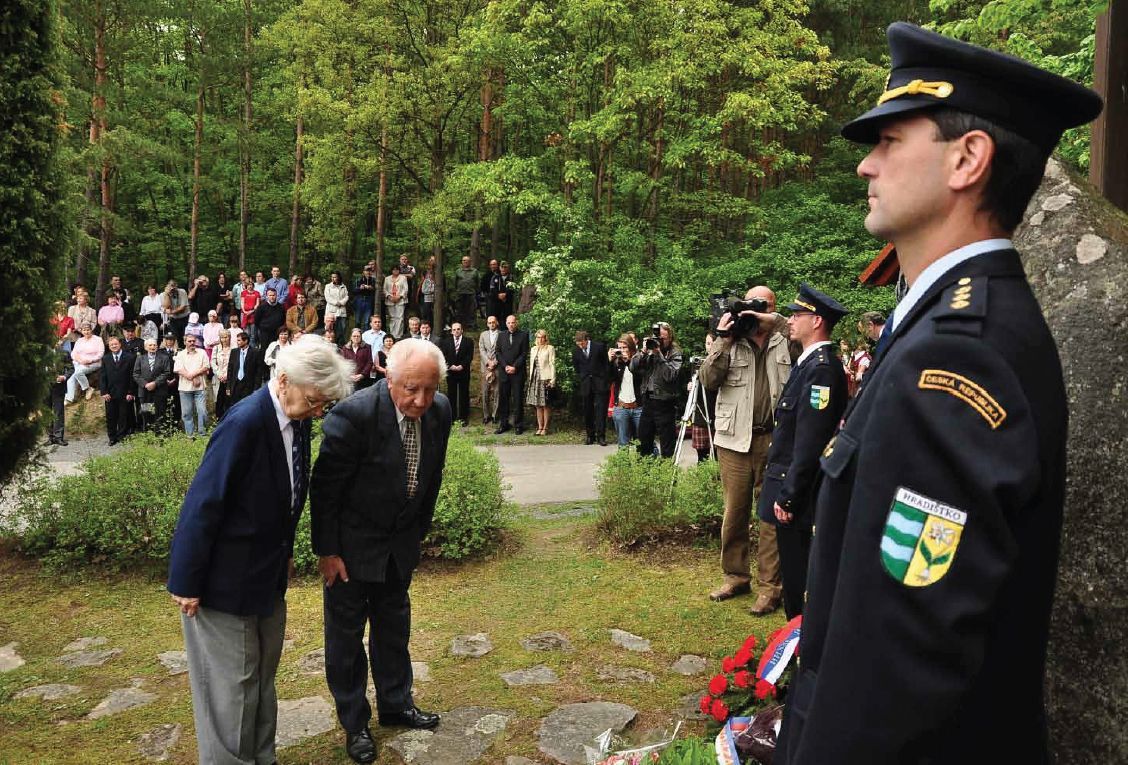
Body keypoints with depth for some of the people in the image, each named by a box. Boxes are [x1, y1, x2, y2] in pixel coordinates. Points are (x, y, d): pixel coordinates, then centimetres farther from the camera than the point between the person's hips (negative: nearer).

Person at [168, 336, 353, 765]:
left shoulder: (296, 419, -3)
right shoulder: (246, 423, -27)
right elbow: (203, 504, -23)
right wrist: (187, 582, -17)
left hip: (268, 574, 8)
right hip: (225, 580, -8)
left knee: (262, 677, 21)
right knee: (230, 685, 7)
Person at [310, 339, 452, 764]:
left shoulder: (440, 411, -12)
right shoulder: (355, 414, -29)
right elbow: (324, 488, -19)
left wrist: (419, 531, 9)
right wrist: (327, 551, -14)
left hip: (401, 541, 5)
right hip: (351, 542, -5)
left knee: (394, 625, 21)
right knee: (346, 633, 11)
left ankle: (396, 705, 41)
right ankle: (354, 722, 31)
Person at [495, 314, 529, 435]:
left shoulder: (523, 335, 2)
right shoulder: (501, 335, 13)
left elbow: (524, 354, -3)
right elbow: (498, 353, 8)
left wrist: (515, 367, -10)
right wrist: (505, 366, -6)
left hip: (518, 372, -3)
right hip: (503, 371, 3)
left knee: (518, 399, 0)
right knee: (503, 398, 4)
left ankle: (518, 425, 6)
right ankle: (503, 424, 11)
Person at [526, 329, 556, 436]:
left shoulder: (550, 349, 1)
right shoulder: (533, 349, 18)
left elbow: (552, 364, -5)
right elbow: (531, 365, 18)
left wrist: (552, 379, -11)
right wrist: (530, 378, 11)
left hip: (545, 379, -5)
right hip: (535, 379, 5)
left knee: (545, 405, -3)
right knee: (537, 405, 4)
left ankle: (545, 427, 2)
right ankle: (540, 427, 9)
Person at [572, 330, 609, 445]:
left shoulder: (599, 346, -6)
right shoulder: (576, 351, 3)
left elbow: (606, 363, 3)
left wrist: (605, 379, 2)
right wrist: (579, 381, 12)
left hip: (599, 382, -3)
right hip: (585, 383, 3)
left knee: (600, 409, -7)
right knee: (587, 410, 4)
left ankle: (601, 436, -4)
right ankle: (590, 435, 12)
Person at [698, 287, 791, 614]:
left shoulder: (784, 341, 6)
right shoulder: (731, 341, 8)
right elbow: (708, 381, -1)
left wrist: (774, 321, -12)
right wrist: (722, 341, -10)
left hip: (774, 440, -1)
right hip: (734, 439, 2)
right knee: (734, 511, 10)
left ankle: (769, 585, 11)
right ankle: (735, 576, 24)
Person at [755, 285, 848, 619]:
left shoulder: (822, 369, -18)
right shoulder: (807, 362, 13)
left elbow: (810, 441, -22)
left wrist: (788, 497, -20)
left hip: (798, 493, -10)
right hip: (790, 488, 10)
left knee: (799, 577, 2)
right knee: (793, 572, 18)